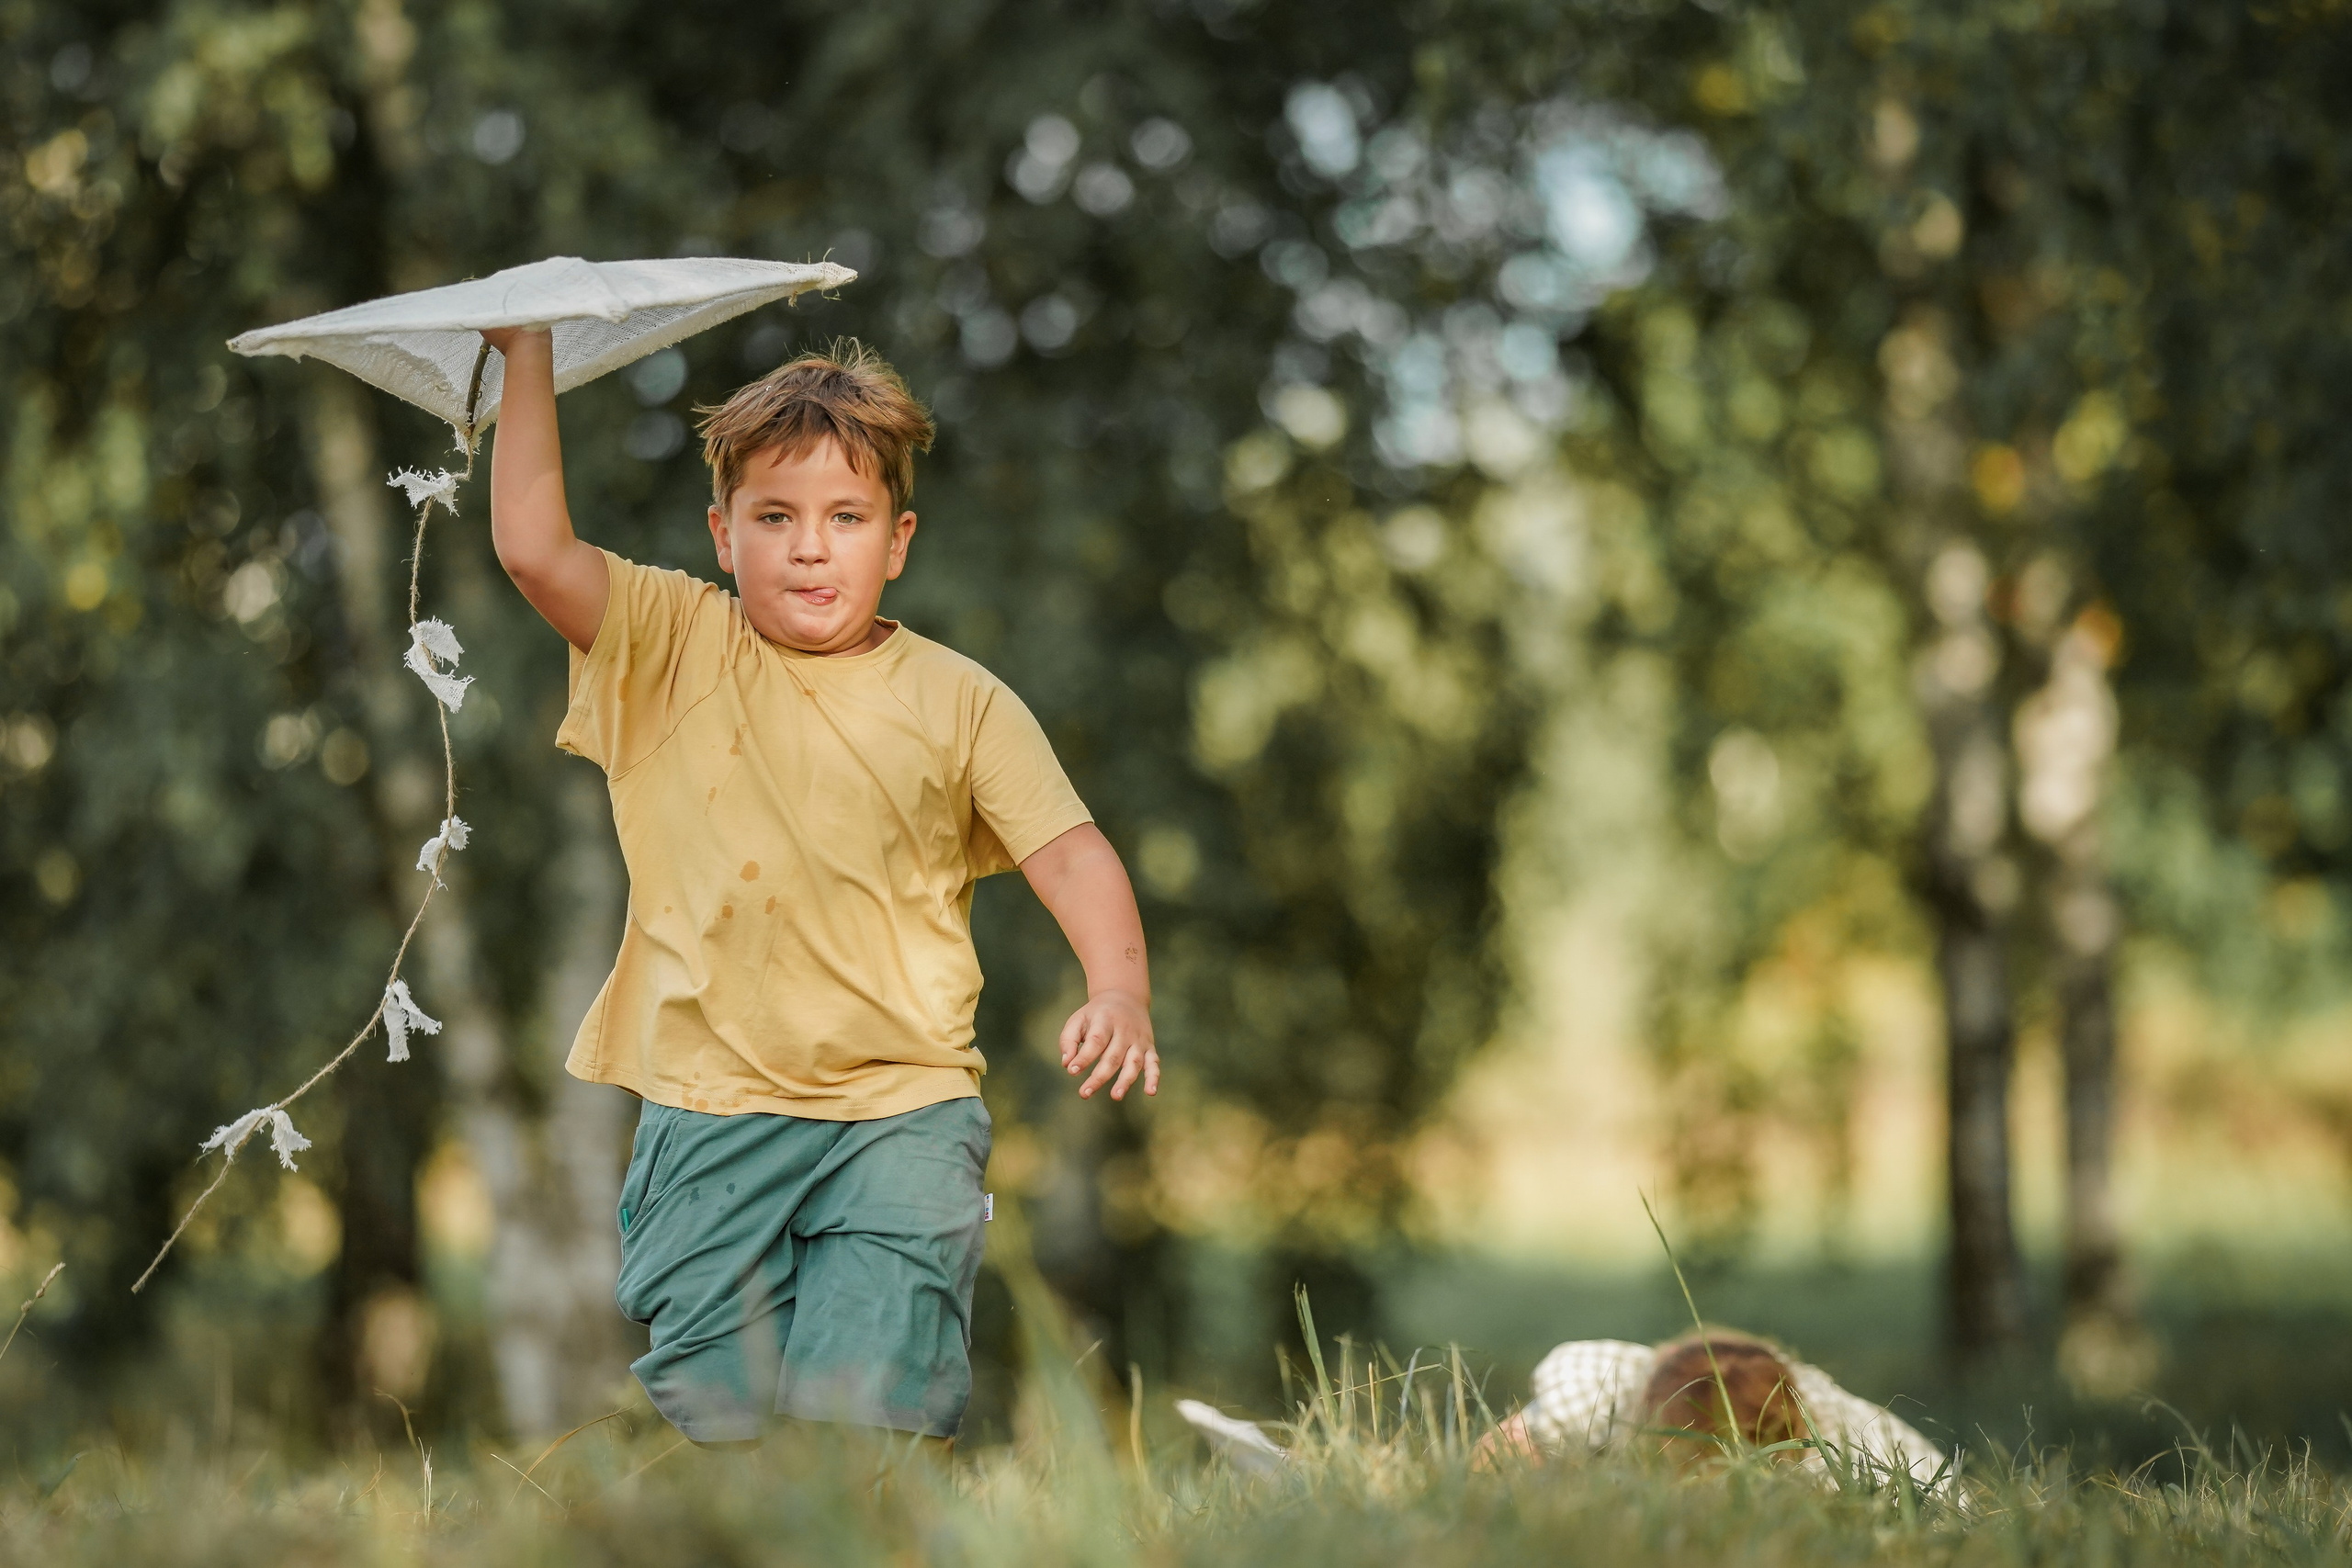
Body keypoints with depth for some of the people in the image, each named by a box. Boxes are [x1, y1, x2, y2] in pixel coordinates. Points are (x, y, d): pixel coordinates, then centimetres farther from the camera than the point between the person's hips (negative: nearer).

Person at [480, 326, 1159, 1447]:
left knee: (871, 1411, -13)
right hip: (711, 1107, 1)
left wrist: (1120, 989, -17)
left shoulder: (958, 702, 5)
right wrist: (528, 354, -8)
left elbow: (1069, 852, 1)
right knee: (716, 1414, -1)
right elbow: (532, 549, -8)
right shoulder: (672, 650, 4)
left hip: (900, 1111, -1)